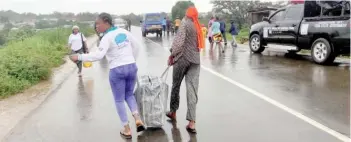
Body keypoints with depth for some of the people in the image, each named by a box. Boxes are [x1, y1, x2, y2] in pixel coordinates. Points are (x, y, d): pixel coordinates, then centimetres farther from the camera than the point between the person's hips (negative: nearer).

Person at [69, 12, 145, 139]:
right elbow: (137, 45, 16)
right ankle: (138, 119, 3)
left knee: (119, 100, 10)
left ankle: (127, 130, 14)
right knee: (129, 95, 23)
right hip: (131, 67, 6)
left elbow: (98, 55, -24)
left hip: (117, 70, -6)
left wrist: (79, 57, -19)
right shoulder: (124, 31, 8)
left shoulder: (107, 37, -12)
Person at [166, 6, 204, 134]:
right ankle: (192, 122, -7)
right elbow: (196, 43, 9)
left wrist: (172, 55, -7)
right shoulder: (197, 26, 12)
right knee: (192, 89, -2)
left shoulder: (185, 23, -5)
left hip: (182, 58, -4)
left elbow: (179, 42, -17)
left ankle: (173, 111, 32)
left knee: (176, 85, 15)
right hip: (195, 60, 4)